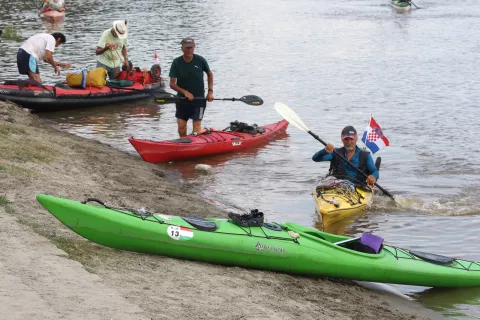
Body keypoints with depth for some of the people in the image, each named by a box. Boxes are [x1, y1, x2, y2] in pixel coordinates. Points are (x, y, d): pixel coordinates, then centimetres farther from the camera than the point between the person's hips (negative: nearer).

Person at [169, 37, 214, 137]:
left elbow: (210, 74, 11)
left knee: (197, 124, -6)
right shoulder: (177, 62, -6)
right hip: (182, 99, 1)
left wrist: (210, 91, 3)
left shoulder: (200, 60, -7)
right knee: (181, 127, 1)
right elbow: (172, 84, -7)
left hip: (199, 99, -1)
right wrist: (184, 92, -21)